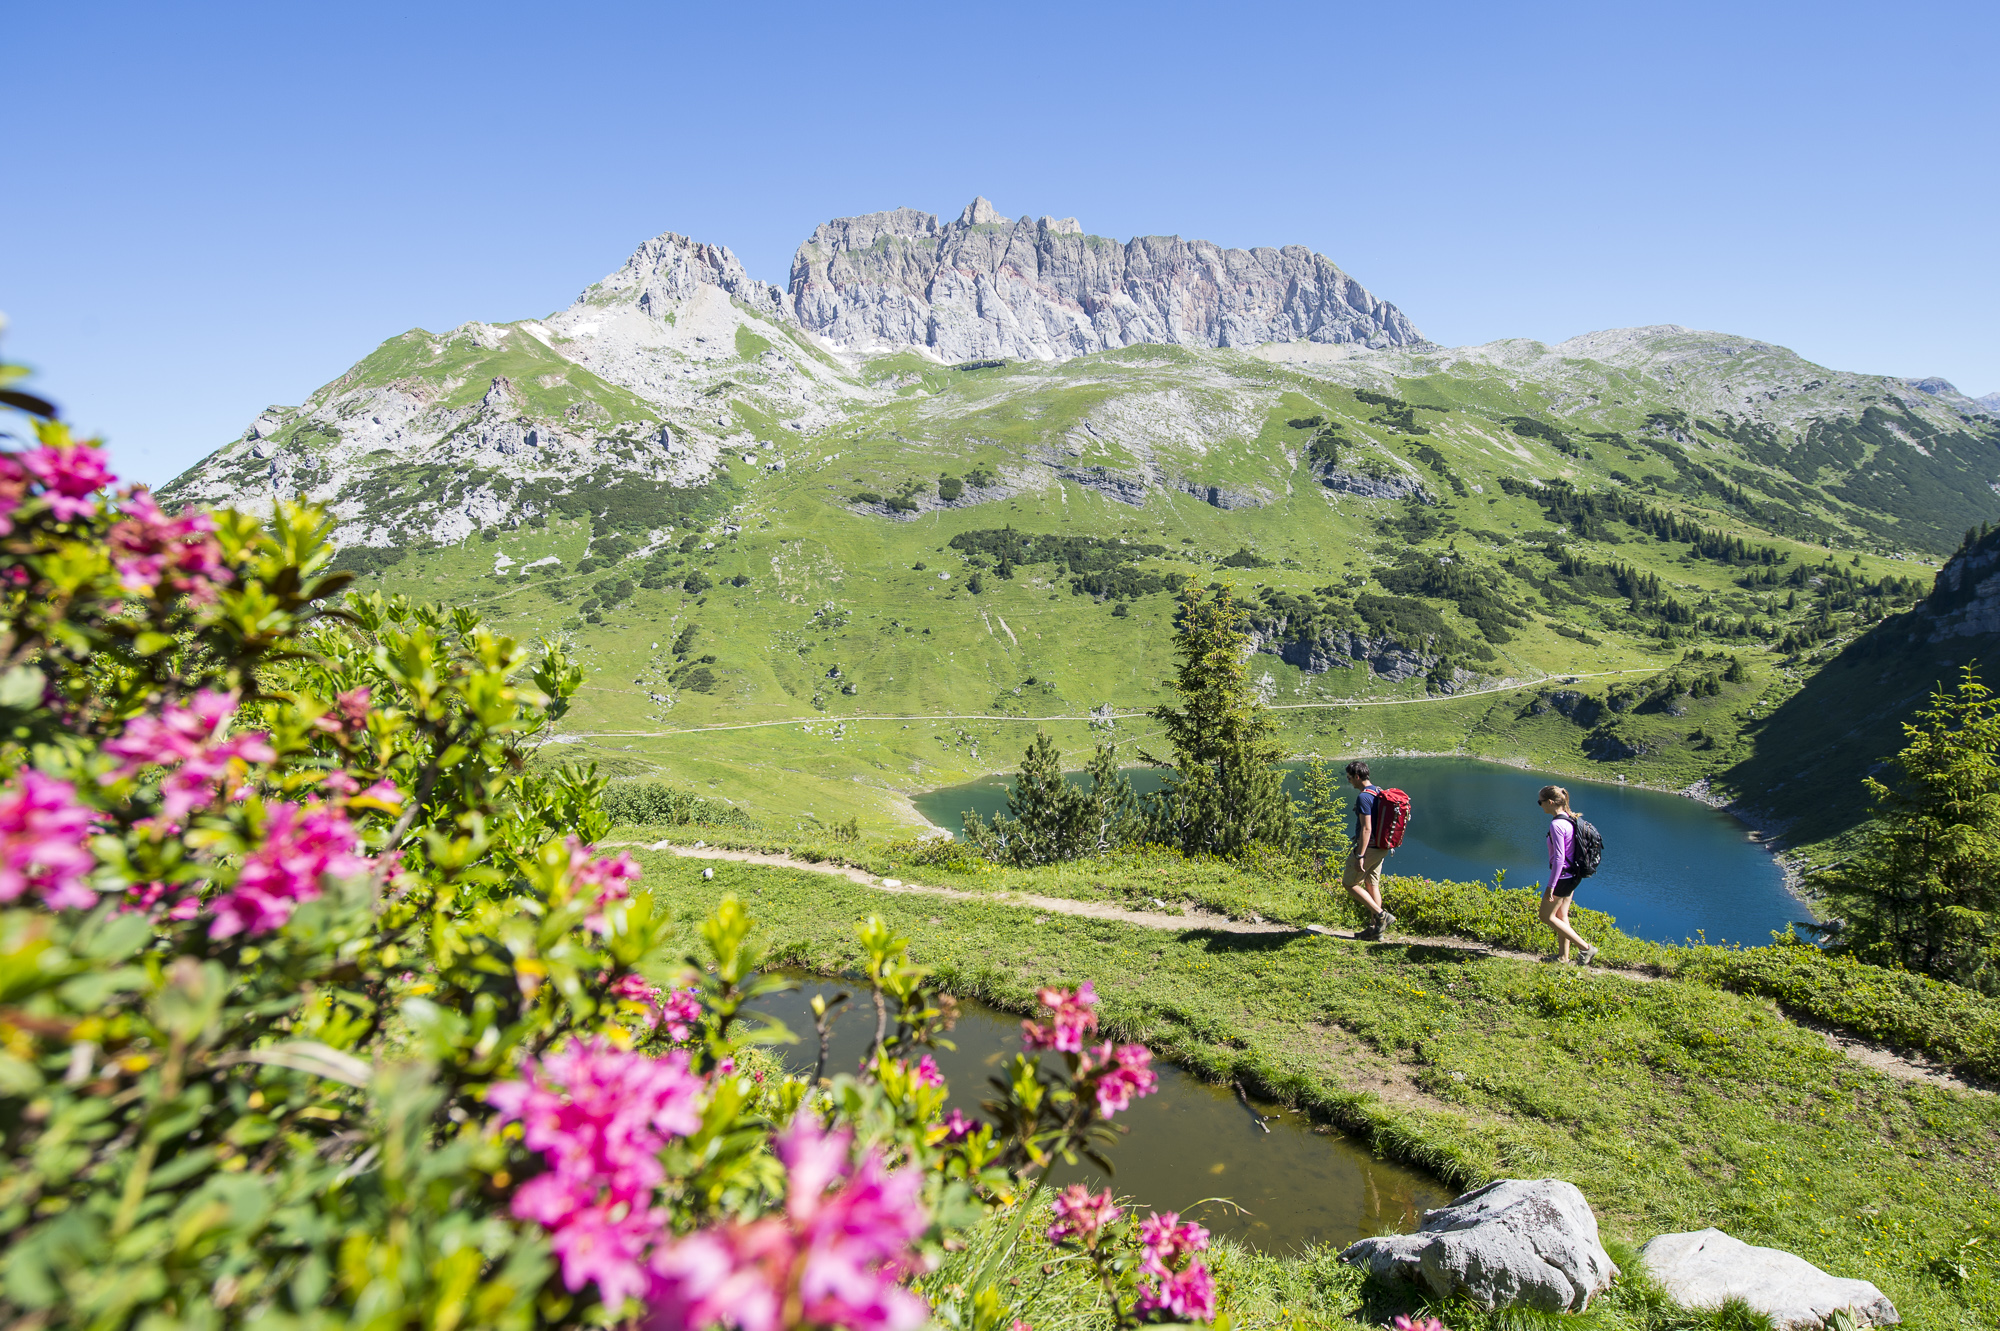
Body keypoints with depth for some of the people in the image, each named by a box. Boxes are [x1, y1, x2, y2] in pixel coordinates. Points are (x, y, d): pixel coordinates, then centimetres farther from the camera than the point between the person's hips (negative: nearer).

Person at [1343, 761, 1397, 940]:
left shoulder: (1363, 797, -20)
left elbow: (1366, 828, -24)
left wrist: (1360, 855, -23)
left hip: (1368, 847, -9)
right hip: (1381, 848, 9)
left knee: (1349, 883, 2)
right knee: (1372, 884, 15)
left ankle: (1381, 914, -3)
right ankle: (1375, 928, 18)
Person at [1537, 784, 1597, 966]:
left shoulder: (1556, 824, -23)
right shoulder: (1571, 819, 5)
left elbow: (1559, 858, -25)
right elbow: (1570, 850, 14)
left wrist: (1551, 886, -20)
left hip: (1562, 876, -9)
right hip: (1573, 875, 9)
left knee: (1547, 916, 4)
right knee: (1561, 915, 18)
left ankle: (1586, 948, 3)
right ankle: (1563, 956, 24)